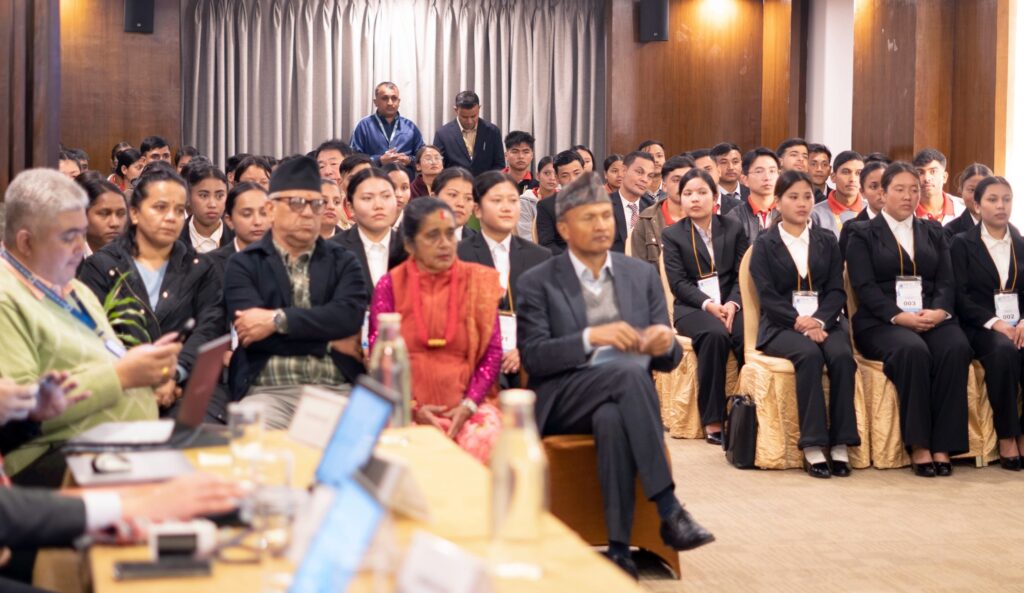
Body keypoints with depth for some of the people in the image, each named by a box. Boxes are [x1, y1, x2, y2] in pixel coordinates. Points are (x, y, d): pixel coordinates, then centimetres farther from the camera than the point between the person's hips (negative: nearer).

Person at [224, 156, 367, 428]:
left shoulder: (343, 262, 15)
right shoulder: (243, 265, 9)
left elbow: (350, 315, -5)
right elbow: (253, 333, -6)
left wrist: (278, 320, -12)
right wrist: (331, 343, -4)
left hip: (337, 389, 2)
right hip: (268, 389, -2)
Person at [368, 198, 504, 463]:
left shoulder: (478, 281, 10)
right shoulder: (390, 285, 7)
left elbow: (492, 352, 5)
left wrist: (469, 405, -9)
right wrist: (412, 408, -11)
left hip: (466, 405, 1)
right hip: (407, 405, -1)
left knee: (484, 437, -31)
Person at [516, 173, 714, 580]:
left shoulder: (643, 275, 13)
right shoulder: (537, 283, 4)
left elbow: (667, 361, 11)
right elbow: (532, 358, -7)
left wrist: (666, 345, -14)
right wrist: (591, 337, -22)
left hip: (622, 398, 3)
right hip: (563, 401, -2)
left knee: (613, 418, -36)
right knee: (627, 370, -35)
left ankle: (619, 547, -31)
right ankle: (668, 509, -35)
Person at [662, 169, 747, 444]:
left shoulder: (734, 228, 14)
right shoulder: (672, 234, 8)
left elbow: (742, 274, 5)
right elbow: (678, 282, -2)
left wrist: (732, 303, -15)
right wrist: (708, 305, -18)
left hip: (730, 304, 2)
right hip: (692, 307, -2)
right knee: (715, 334, -36)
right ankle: (712, 420, -31)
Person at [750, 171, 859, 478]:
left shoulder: (827, 241, 18)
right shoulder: (764, 244, 9)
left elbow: (837, 290, 7)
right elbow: (767, 296, -2)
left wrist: (819, 321, -13)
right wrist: (799, 322, -18)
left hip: (824, 320, 3)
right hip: (781, 325, -2)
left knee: (842, 355, -30)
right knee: (810, 355, -34)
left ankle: (841, 444, -28)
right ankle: (812, 447, -33)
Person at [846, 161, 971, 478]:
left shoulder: (933, 232, 22)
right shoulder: (863, 234, 10)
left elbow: (946, 282, 11)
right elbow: (864, 286, -3)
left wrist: (938, 311, -11)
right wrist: (899, 316, -18)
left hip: (932, 317, 3)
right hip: (882, 322, -3)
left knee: (956, 348, -31)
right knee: (913, 351, -36)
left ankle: (943, 445, -29)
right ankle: (918, 445, -28)